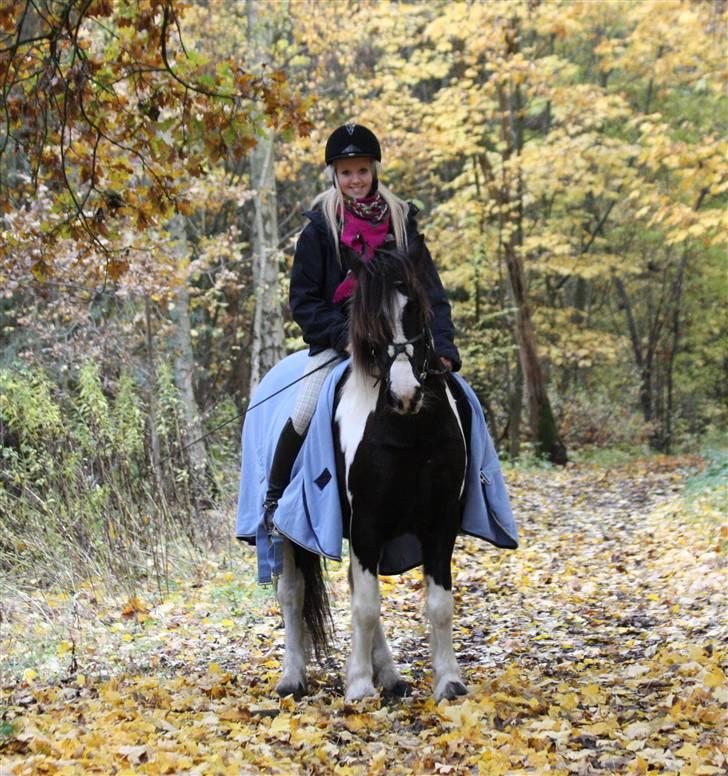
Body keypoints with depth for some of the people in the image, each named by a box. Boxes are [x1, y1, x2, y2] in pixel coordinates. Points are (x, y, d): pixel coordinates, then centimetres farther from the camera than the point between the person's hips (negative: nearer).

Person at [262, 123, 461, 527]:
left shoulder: (402, 220, 7)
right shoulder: (320, 226, 1)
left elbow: (429, 289, 4)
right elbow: (302, 299, -1)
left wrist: (442, 345, -12)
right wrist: (344, 335, -15)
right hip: (335, 339, -2)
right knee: (305, 415, -20)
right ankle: (274, 496, 2)